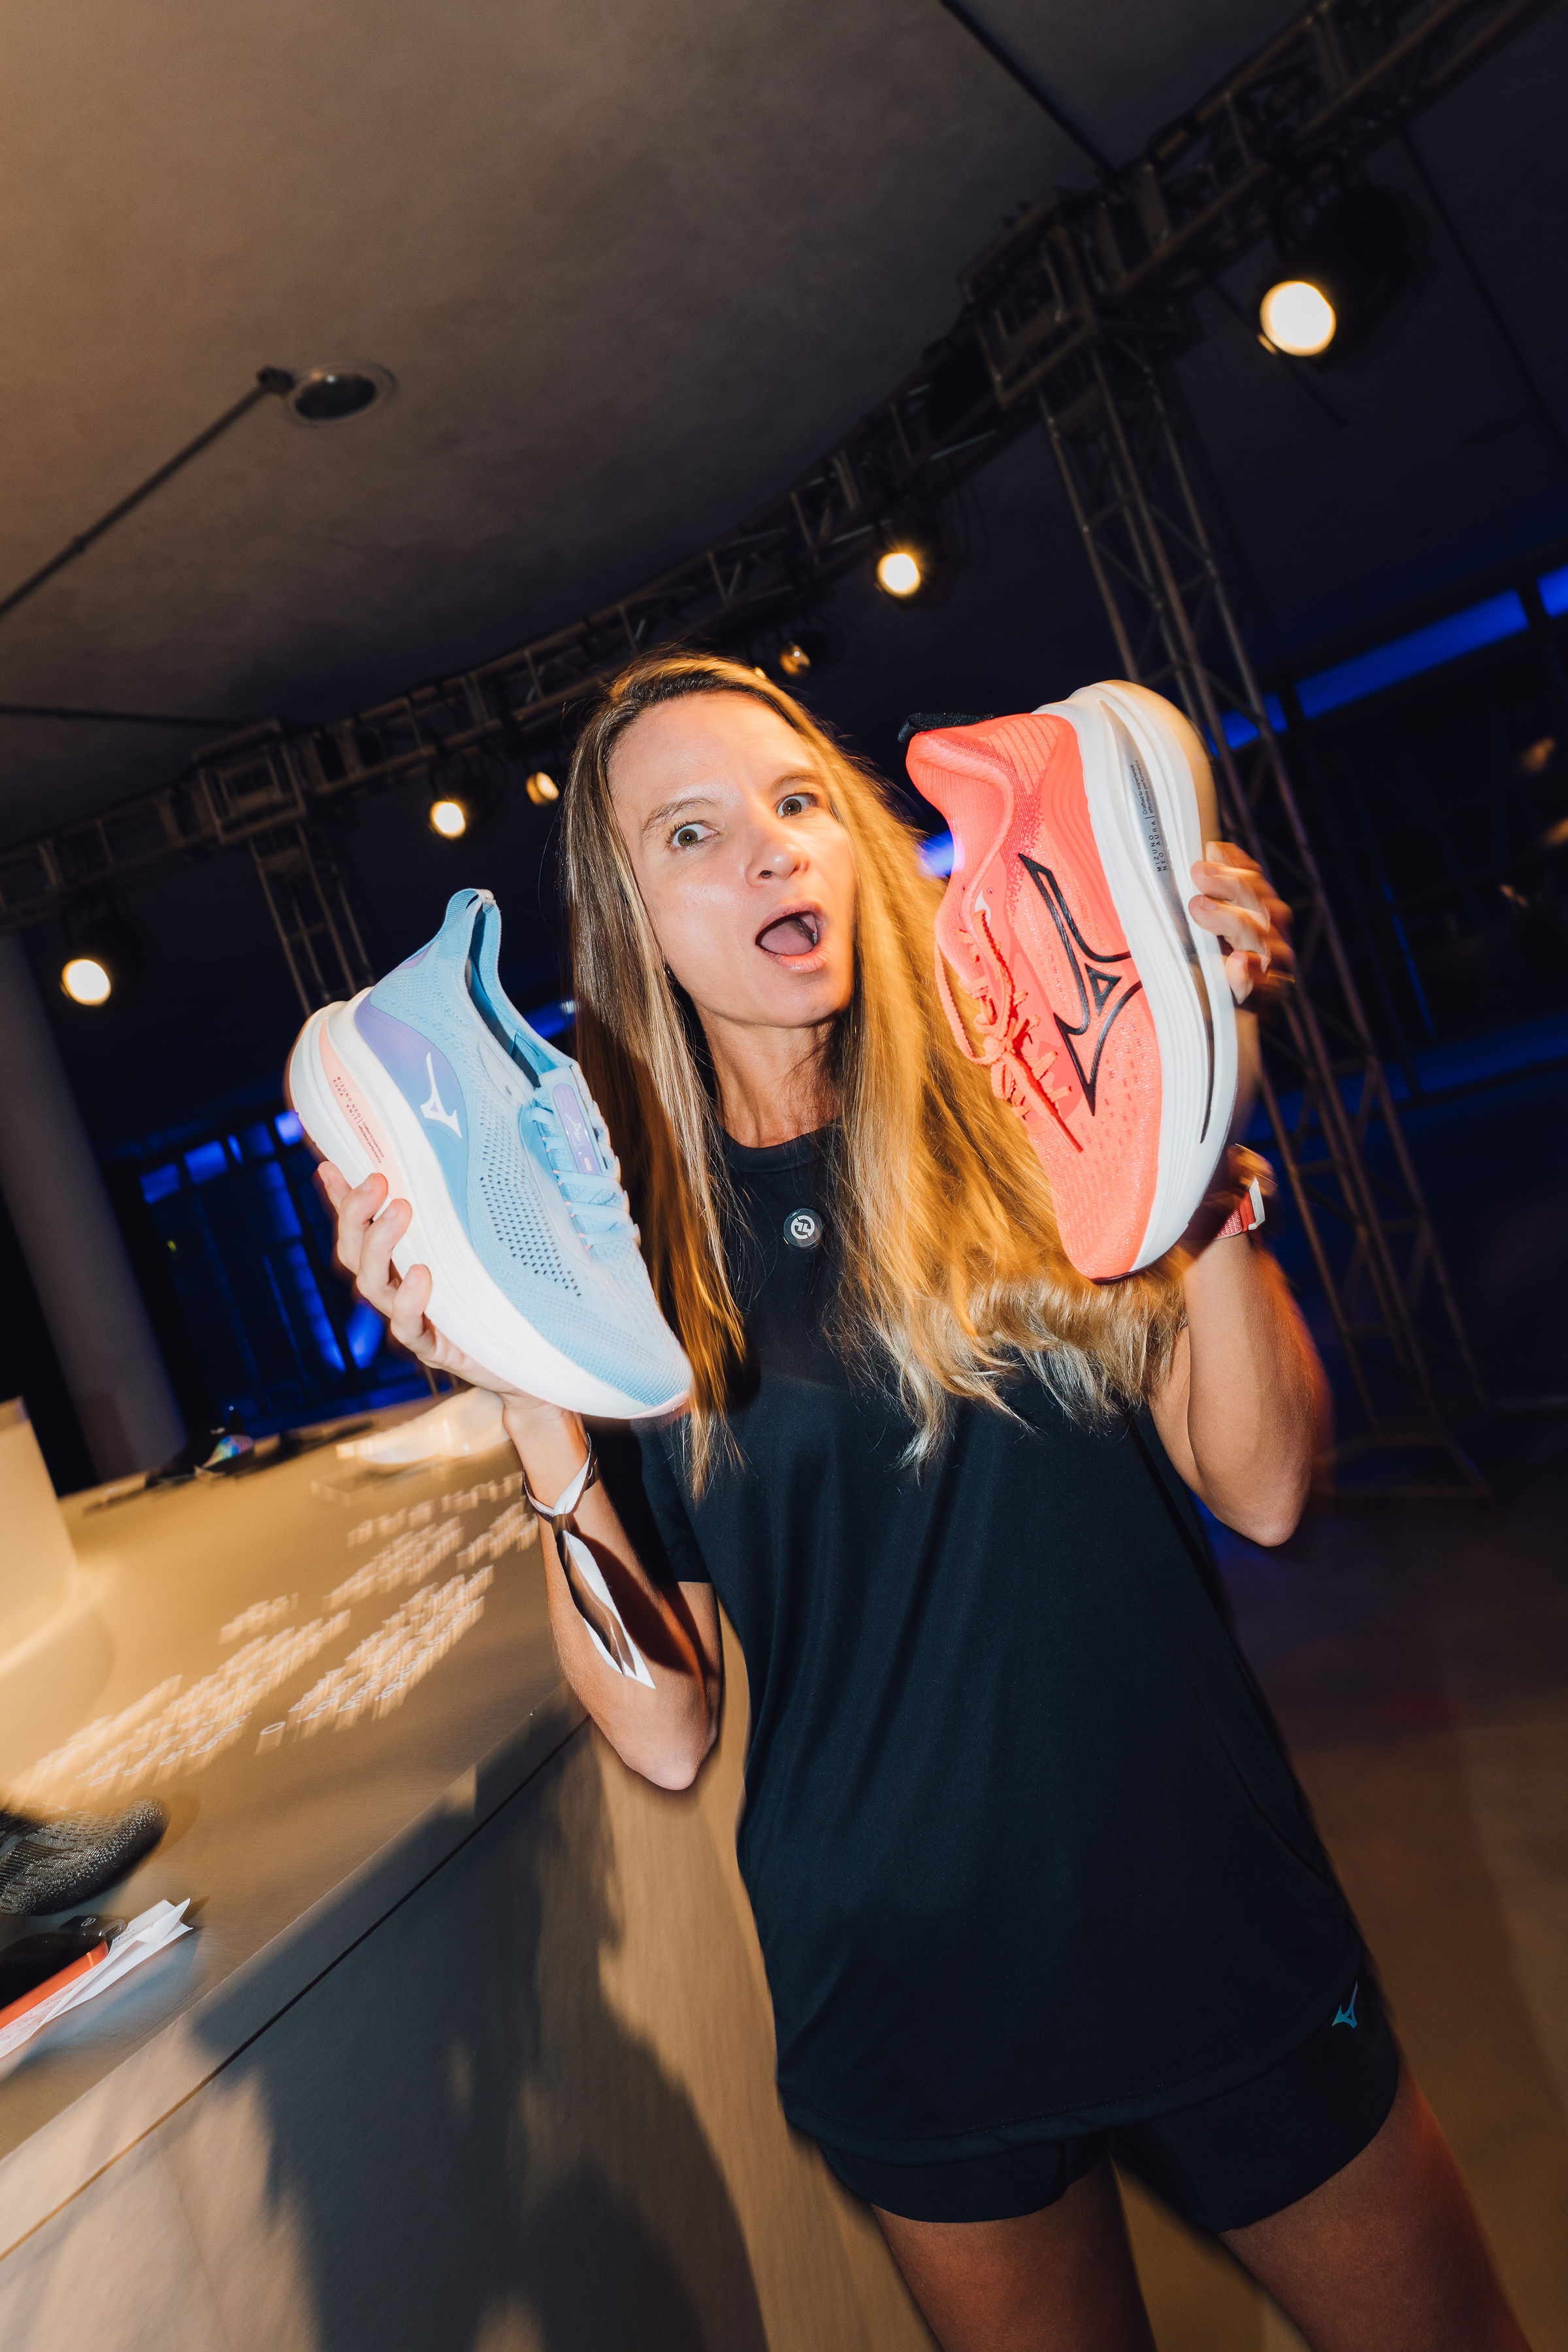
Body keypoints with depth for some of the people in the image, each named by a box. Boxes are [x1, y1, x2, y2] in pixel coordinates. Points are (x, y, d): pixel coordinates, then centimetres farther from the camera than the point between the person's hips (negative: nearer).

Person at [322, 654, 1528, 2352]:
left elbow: (1262, 1491, -13)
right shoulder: (623, 1232, -8)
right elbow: (664, 1734, -12)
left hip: (1213, 1917, 1)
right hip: (910, 2001, 0)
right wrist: (531, 1401, -23)